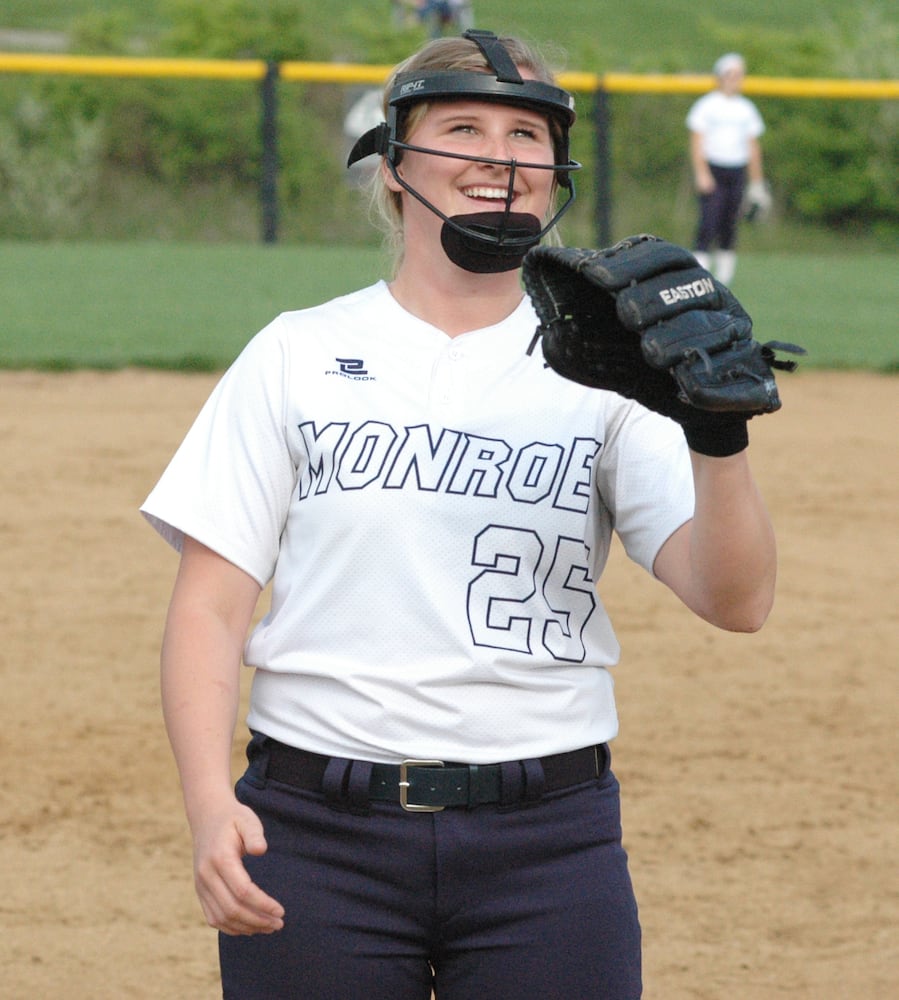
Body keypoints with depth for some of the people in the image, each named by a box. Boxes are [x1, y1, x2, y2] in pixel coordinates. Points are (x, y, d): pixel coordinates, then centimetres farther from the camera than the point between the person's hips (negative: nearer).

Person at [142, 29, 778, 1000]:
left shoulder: (604, 373, 6)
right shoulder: (297, 355, 6)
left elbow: (735, 600, -5)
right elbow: (210, 604, 2)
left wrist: (720, 434, -22)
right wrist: (209, 803, -12)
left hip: (548, 846, 1)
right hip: (318, 836, 0)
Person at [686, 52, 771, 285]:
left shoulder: (746, 109, 14)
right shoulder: (707, 106, 1)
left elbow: (753, 146, 18)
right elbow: (697, 141, -4)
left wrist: (757, 184, 17)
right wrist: (701, 173, -15)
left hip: (737, 172, 4)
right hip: (712, 171, -4)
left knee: (730, 226, 3)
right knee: (708, 222, -14)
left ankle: (723, 280, 7)